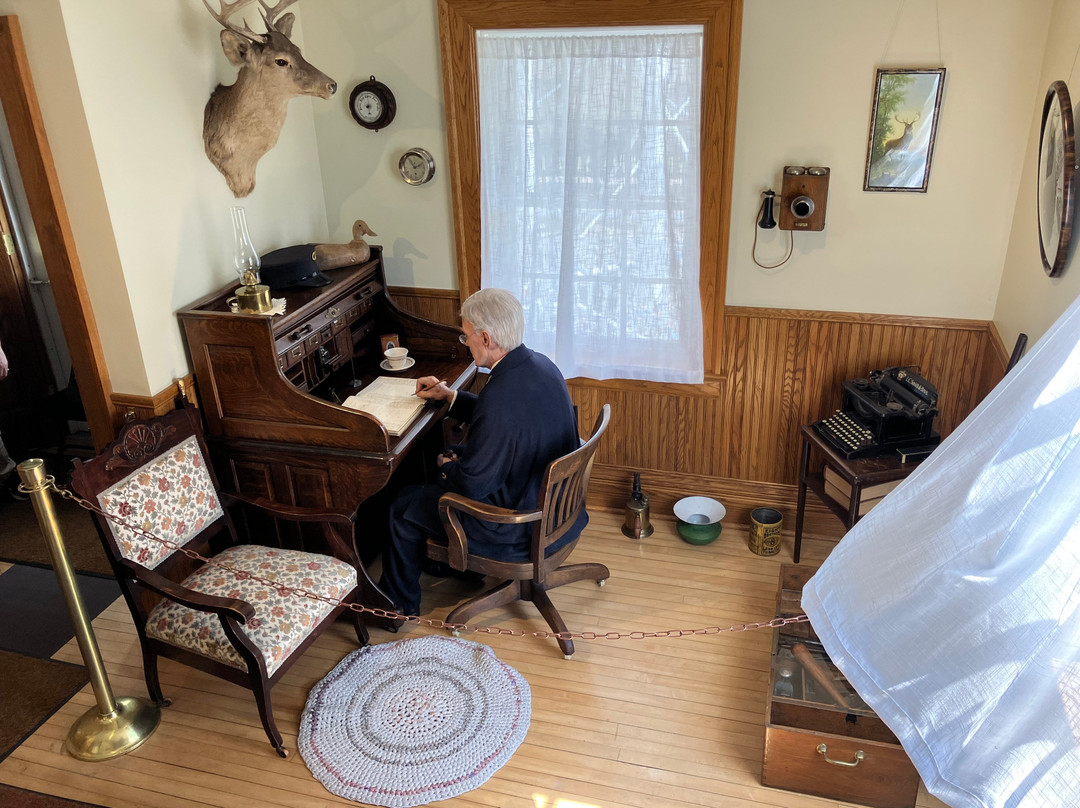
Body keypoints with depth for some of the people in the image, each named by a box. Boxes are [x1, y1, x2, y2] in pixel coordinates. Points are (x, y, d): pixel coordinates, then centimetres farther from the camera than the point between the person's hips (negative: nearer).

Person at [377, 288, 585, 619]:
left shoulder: (499, 399, -34)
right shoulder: (541, 365, -6)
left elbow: (473, 485, -24)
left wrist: (447, 467, -2)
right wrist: (449, 395, 15)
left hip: (521, 529, -9)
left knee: (403, 506, 8)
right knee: (450, 457, 28)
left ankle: (400, 602, 32)